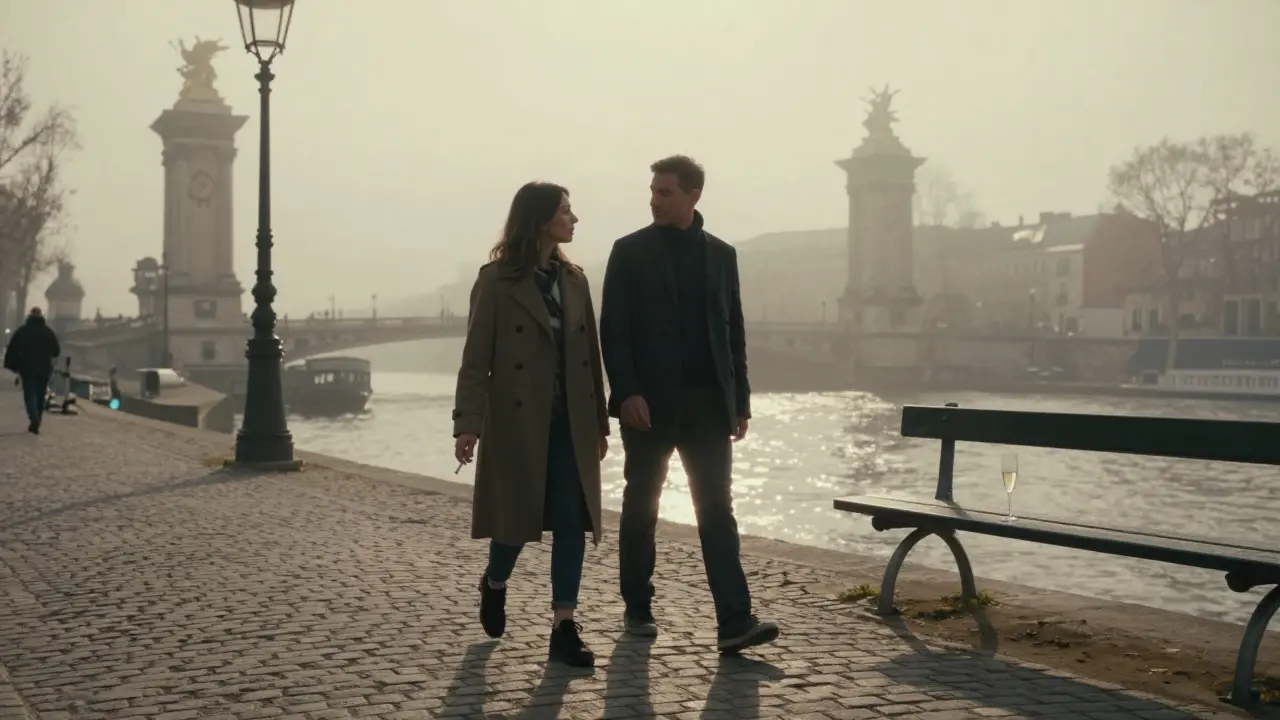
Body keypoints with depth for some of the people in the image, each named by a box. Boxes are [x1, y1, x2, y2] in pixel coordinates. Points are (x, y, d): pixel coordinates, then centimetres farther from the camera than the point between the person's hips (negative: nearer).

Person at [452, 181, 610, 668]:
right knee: (518, 519, 4)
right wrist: (468, 423, -17)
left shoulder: (574, 279, 10)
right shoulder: (497, 279, -5)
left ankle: (564, 628, 2)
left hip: (571, 423, 5)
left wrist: (599, 422, 10)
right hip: (518, 422, -4)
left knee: (571, 522, -2)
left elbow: (590, 354, 11)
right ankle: (494, 585, 35)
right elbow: (476, 357, -9)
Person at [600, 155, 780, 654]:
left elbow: (734, 332, 11)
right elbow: (612, 328, -5)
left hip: (707, 404, 2)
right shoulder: (630, 251, 0)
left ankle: (735, 621, -9)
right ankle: (638, 608, 23)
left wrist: (740, 402, 7)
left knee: (716, 509, -5)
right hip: (649, 402, -2)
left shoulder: (721, 254, 9)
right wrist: (627, 393, -16)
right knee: (641, 506, 9)